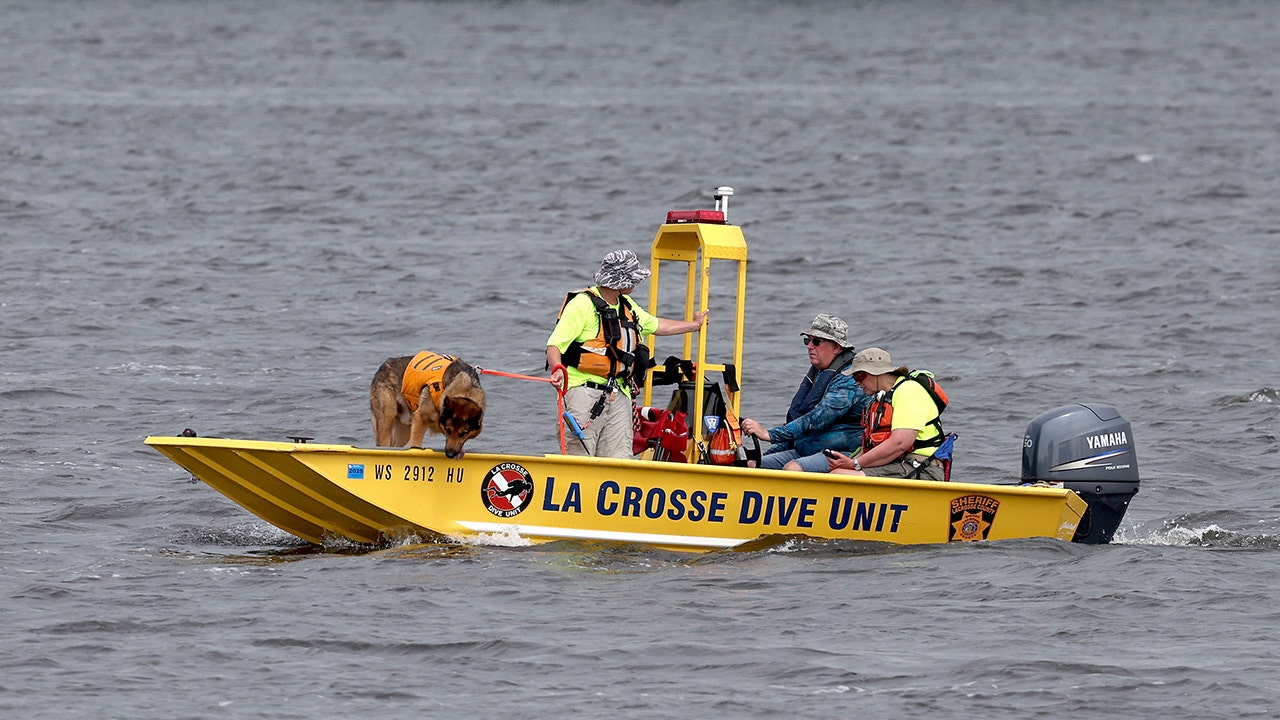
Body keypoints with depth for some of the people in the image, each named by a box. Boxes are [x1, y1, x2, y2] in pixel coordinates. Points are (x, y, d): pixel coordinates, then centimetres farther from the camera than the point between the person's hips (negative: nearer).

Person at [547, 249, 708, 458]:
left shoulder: (627, 306, 18)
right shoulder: (583, 304, -9)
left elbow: (655, 325, 37)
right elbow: (554, 344, -15)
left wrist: (693, 325, 46)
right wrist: (557, 368, -35)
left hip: (618, 394, 8)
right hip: (584, 391, -8)